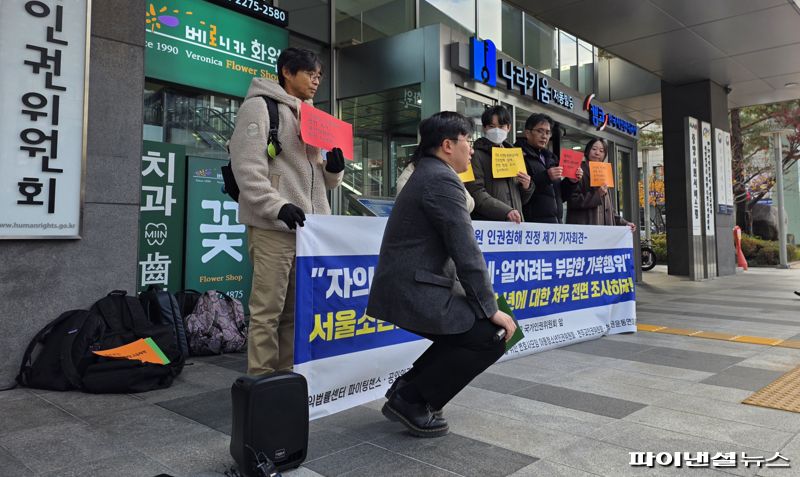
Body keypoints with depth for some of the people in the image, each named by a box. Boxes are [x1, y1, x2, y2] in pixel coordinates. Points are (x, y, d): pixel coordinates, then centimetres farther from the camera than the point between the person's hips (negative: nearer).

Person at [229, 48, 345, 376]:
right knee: (267, 310, -5)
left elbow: (324, 180, 23)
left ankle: (287, 375, 21)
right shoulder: (259, 106, -1)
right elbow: (247, 167, -13)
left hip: (308, 226, 8)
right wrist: (277, 206, -23)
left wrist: (335, 167, 1)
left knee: (296, 309, 11)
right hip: (274, 226, -7)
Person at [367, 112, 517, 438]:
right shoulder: (442, 179, -15)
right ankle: (411, 401, 0)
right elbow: (466, 251, -18)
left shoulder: (428, 174, 19)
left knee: (472, 329, 20)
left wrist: (482, 302, 18)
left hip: (410, 287, 11)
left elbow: (453, 250, 20)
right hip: (415, 292, -11)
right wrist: (490, 309, -11)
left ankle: (407, 389, 21)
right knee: (494, 336, -8)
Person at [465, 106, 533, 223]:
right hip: (487, 222, -6)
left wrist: (527, 187, 2)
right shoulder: (477, 155, -4)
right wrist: (506, 211, -24)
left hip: (516, 222, 6)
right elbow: (476, 194, -16)